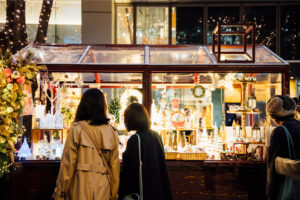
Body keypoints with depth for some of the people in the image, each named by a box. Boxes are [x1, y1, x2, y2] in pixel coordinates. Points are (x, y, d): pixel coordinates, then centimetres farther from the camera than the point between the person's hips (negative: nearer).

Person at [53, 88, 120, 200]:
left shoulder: (77, 129, -6)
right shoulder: (112, 132, 3)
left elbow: (68, 163, -5)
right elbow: (115, 166, 6)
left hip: (81, 186, -3)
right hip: (103, 188, 3)